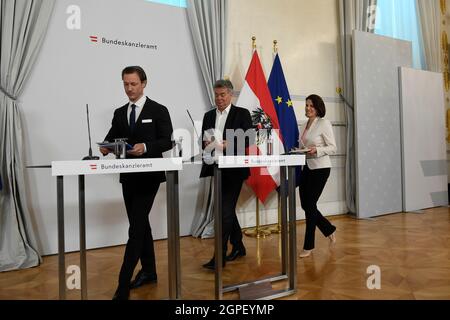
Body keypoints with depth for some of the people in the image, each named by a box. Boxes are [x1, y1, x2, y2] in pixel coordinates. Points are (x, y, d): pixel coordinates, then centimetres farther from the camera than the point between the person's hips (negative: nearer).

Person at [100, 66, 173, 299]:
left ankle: (123, 287, -6)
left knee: (136, 227, -9)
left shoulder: (158, 111, -3)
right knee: (140, 224, 14)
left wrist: (146, 147, -25)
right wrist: (106, 147, -15)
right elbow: (112, 138, 8)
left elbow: (167, 141, -8)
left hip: (148, 177, -6)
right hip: (128, 177, 6)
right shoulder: (119, 113, 13)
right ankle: (149, 271, 29)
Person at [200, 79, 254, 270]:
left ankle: (219, 256, -5)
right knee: (227, 209, 14)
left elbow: (248, 140, -5)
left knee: (226, 211, -10)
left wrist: (229, 145, -18)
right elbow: (203, 141, 14)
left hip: (234, 170, -5)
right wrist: (206, 143, -8)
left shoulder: (242, 113, 1)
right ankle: (238, 247, 28)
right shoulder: (209, 116, 14)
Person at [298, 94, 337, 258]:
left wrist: (317, 150, -25)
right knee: (306, 204, 9)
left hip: (320, 168, -7)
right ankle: (330, 229, 32)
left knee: (310, 205, -4)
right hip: (307, 167, 7)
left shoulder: (324, 124, -7)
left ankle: (308, 246, 10)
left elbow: (333, 148, -10)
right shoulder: (304, 126, 12)